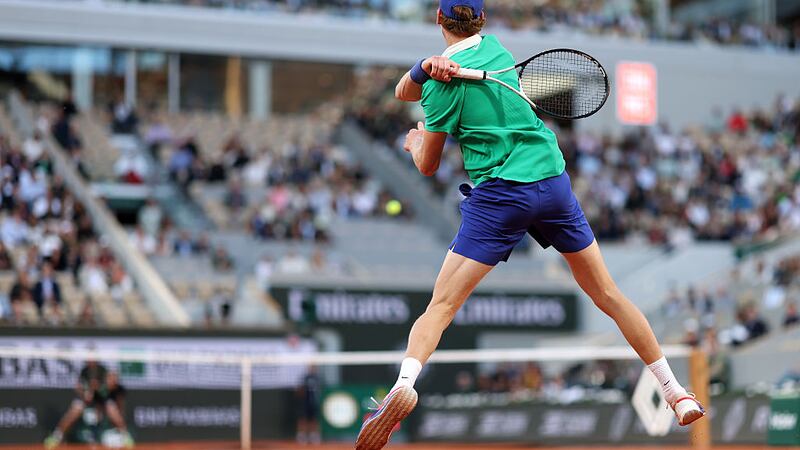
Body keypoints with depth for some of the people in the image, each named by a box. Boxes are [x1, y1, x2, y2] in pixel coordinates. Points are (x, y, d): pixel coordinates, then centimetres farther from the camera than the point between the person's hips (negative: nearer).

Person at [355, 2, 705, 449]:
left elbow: (428, 165, 3)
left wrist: (415, 141, 23)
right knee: (608, 294, 14)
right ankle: (676, 392, 16)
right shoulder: (495, 48, 9)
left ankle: (404, 385, -34)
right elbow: (403, 93, 11)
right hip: (553, 179, 5)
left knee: (442, 305, -7)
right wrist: (424, 69, -10)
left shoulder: (445, 83, -6)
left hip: (499, 194, -5)